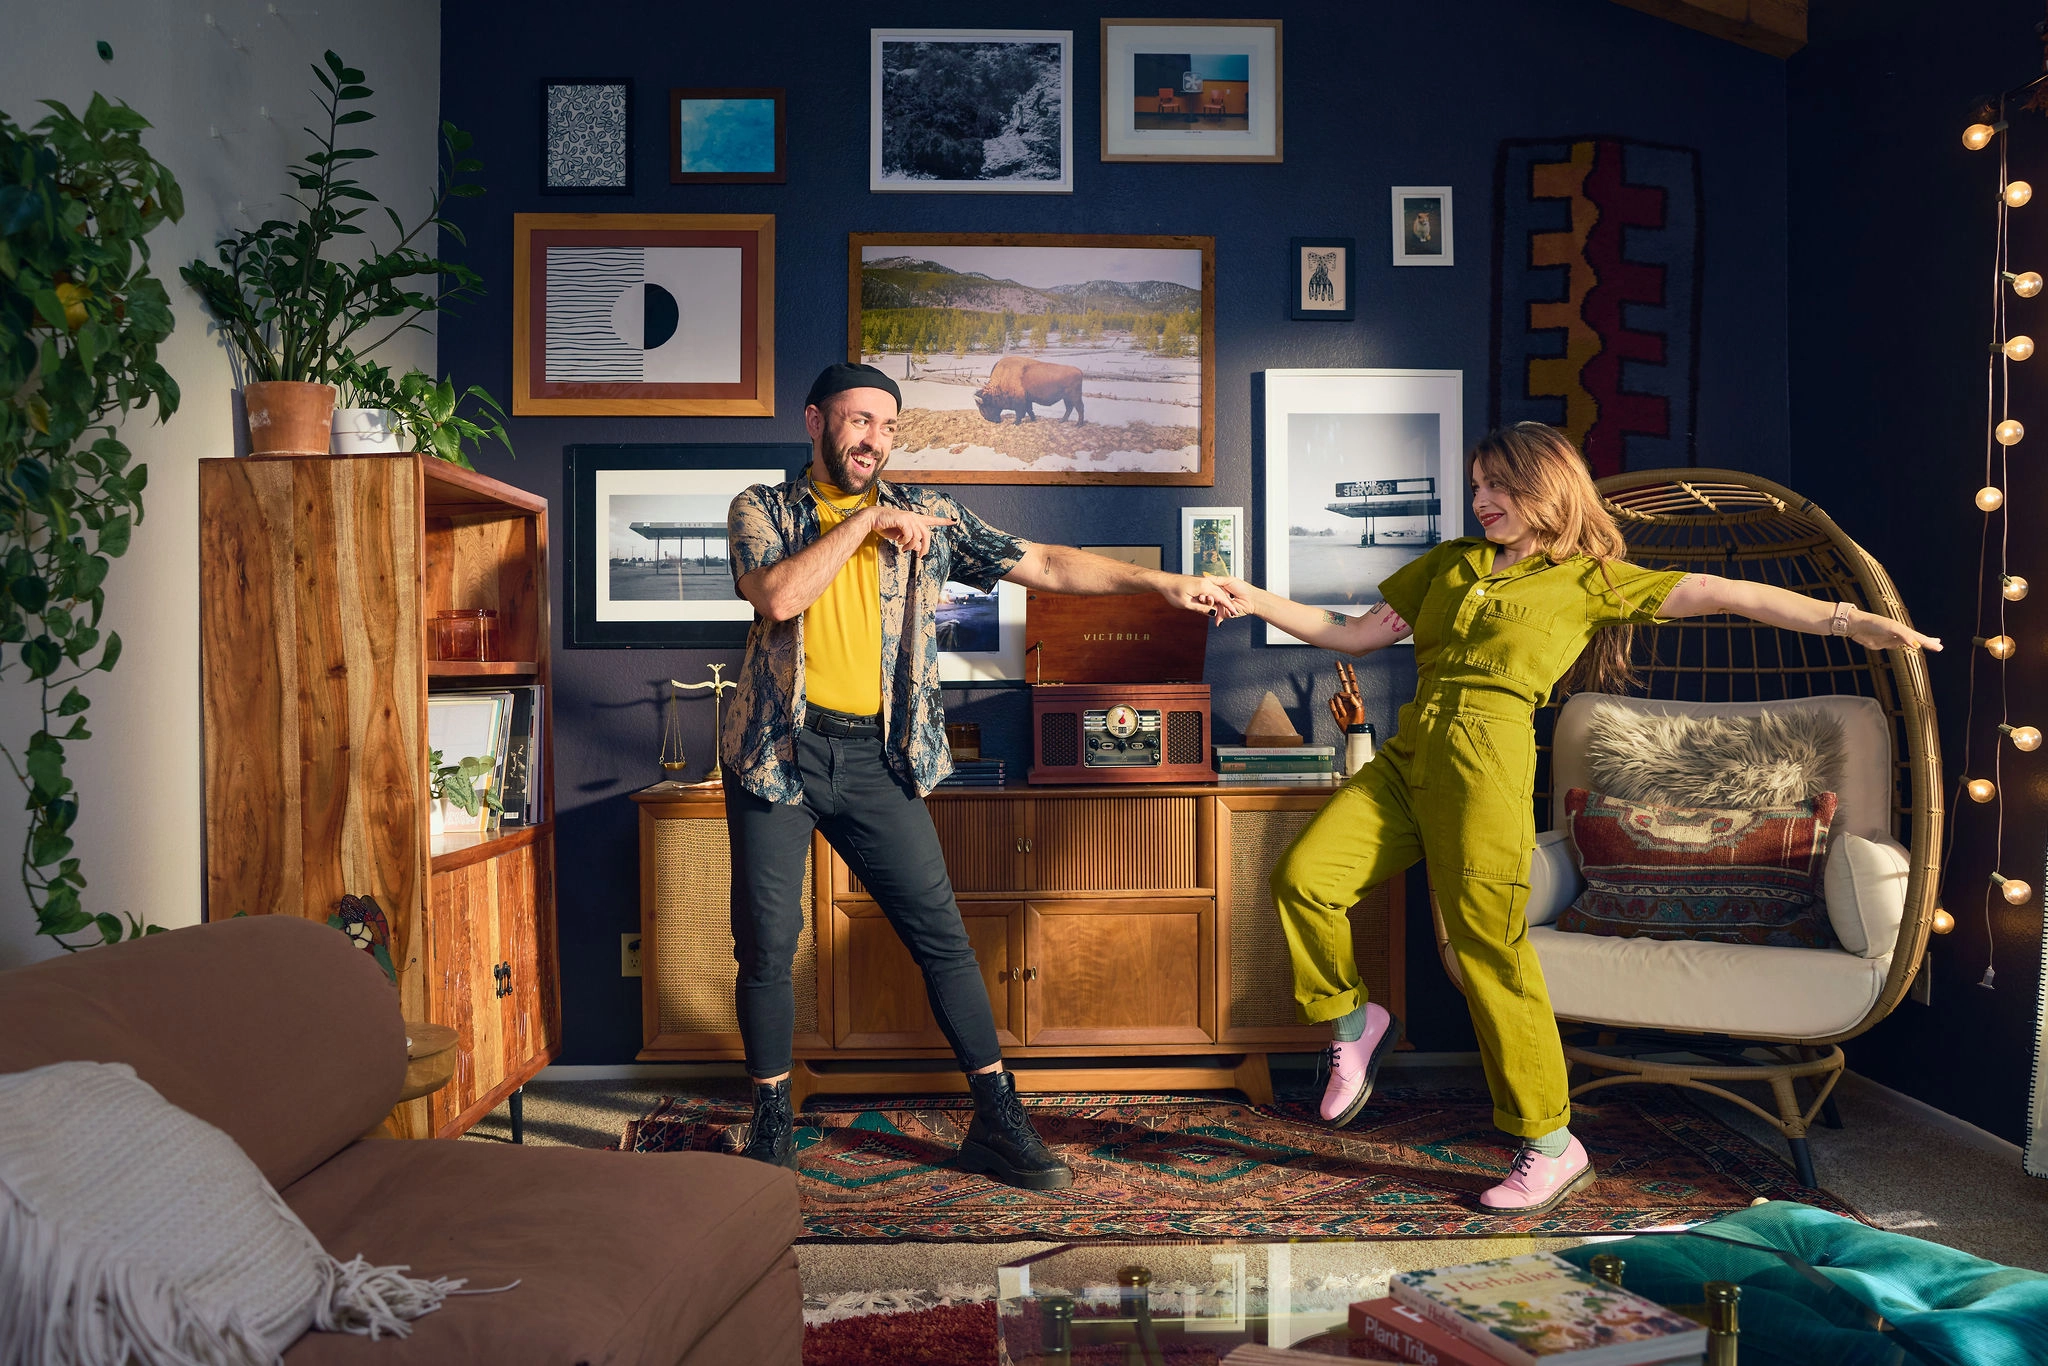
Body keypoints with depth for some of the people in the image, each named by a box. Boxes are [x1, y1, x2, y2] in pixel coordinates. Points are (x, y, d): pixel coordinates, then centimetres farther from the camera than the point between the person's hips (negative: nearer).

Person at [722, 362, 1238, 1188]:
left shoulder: (927, 516, 7)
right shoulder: (762, 509, 4)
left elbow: (1045, 566, 3)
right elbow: (777, 597, -17)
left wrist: (1161, 583, -3)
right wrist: (866, 520, -12)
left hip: (878, 760, 1)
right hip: (780, 751, -1)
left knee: (942, 936, 1)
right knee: (766, 945, 3)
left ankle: (998, 1123, 12)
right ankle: (771, 1124, 22)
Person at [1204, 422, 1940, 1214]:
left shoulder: (1590, 578, 10)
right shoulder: (1449, 565, 24)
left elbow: (1721, 595, 3)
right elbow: (1355, 636, 24)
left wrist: (1848, 620, -7)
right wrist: (1258, 603, 15)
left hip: (1487, 758, -5)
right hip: (1408, 755, 5)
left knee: (1489, 946, -5)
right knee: (1301, 875, -11)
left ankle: (1550, 1143, 10)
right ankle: (1352, 1020, 15)